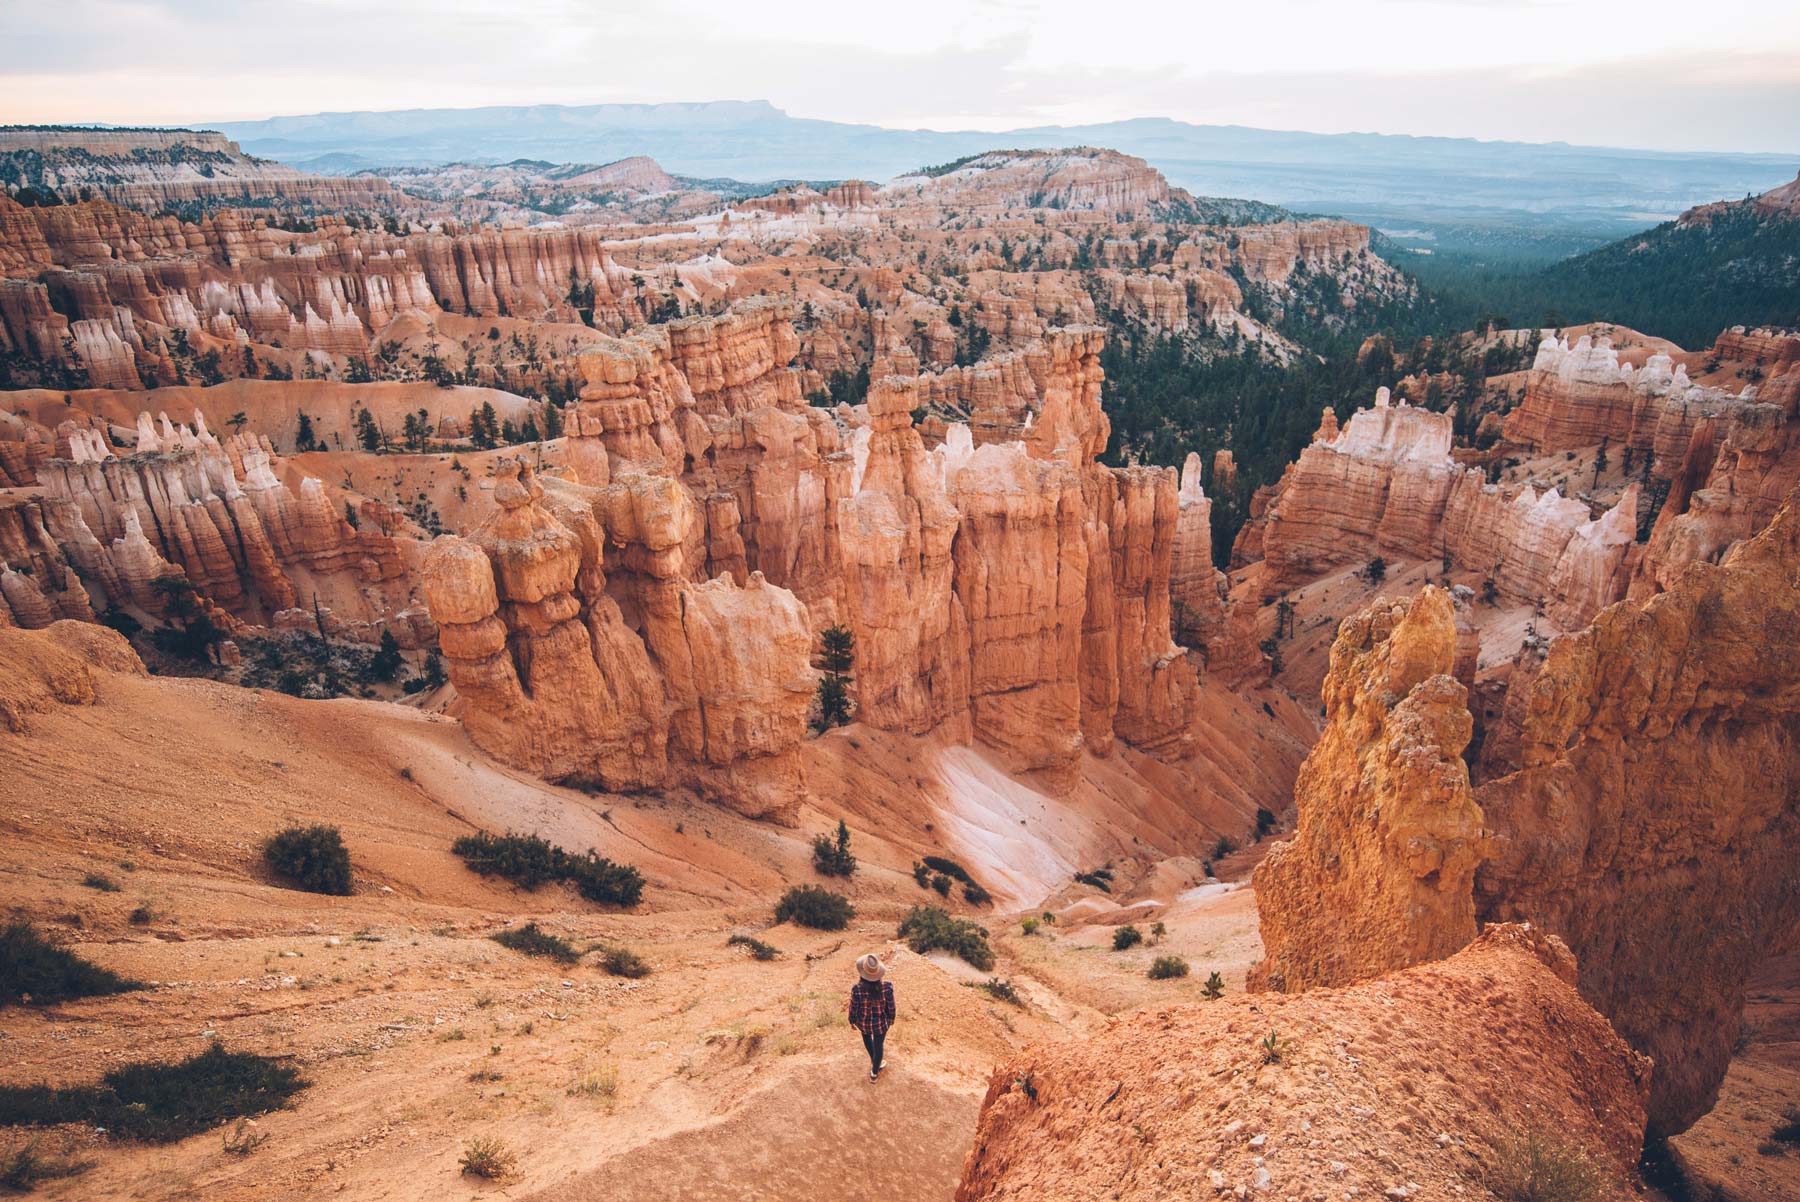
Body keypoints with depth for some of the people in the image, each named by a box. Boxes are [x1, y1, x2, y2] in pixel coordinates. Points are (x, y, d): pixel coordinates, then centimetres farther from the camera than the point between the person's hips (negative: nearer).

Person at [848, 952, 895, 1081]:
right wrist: (891, 1019, 8)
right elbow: (891, 1007, -14)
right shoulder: (887, 986, -32)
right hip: (881, 1023, -1)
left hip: (863, 1022, 1)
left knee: (867, 1036, 35)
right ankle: (874, 1072, 50)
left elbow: (853, 1008, -16)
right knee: (878, 1045, 27)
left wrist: (852, 1021, 6)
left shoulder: (857, 989, -34)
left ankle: (874, 1060, 60)